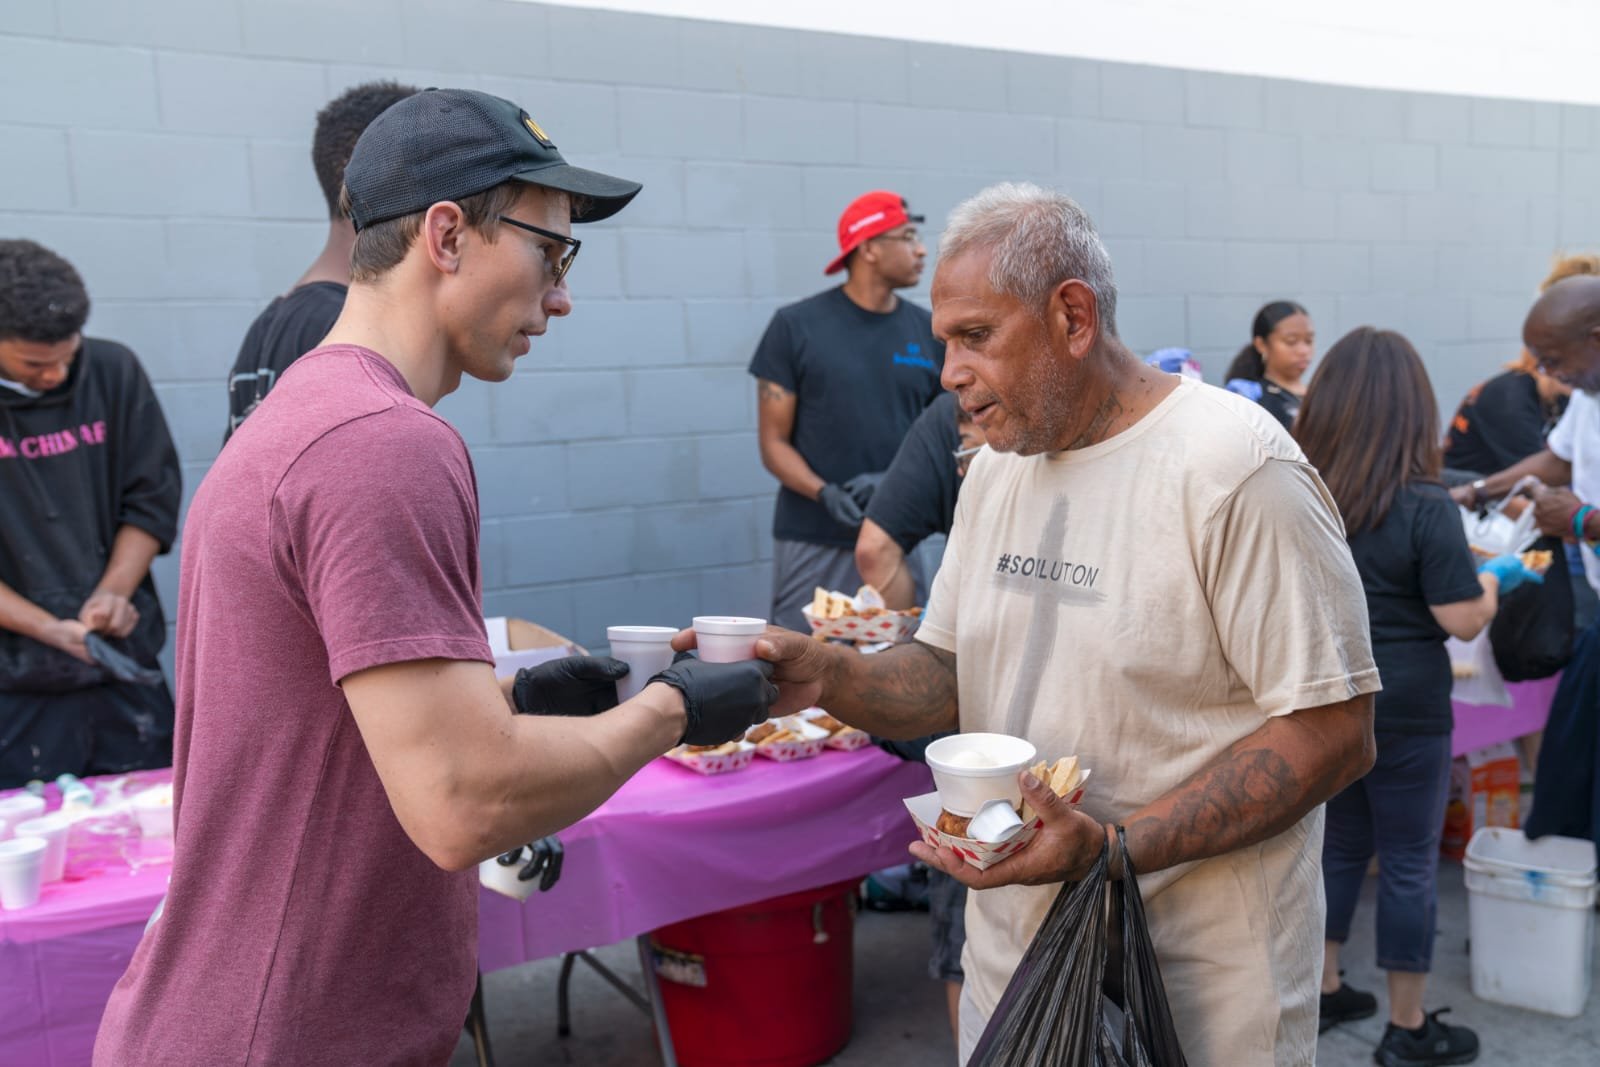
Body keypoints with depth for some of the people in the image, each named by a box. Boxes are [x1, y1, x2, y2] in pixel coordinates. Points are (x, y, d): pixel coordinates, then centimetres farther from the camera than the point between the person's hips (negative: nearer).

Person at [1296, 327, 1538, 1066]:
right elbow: (1463, 620, -16)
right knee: (1409, 862, 9)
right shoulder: (1424, 505, -18)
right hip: (1401, 710, -5)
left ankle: (1322, 991, 31)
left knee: (1339, 844, 20)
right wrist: (1494, 579, 3)